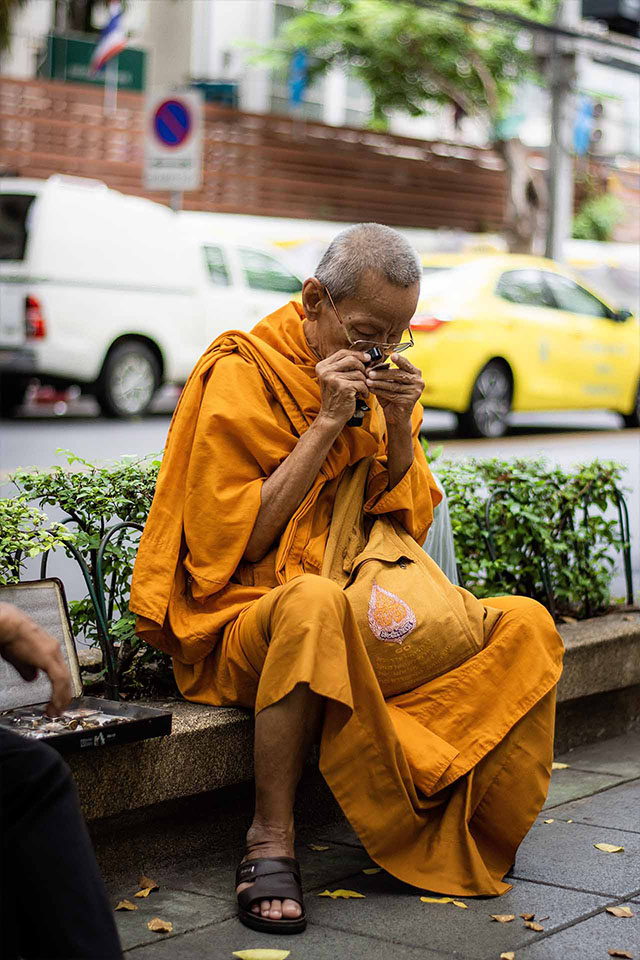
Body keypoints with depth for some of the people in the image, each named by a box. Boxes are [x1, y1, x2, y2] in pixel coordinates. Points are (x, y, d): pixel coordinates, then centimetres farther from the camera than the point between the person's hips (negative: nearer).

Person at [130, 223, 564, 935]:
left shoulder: (386, 378, 11)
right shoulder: (242, 376, -8)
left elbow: (409, 521, 12)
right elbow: (236, 541, -14)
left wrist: (398, 426, -5)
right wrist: (328, 423, -16)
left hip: (376, 614, 6)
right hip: (251, 611, -6)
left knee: (526, 626, -14)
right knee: (315, 603, -41)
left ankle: (471, 843, -7)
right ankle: (270, 842, -30)